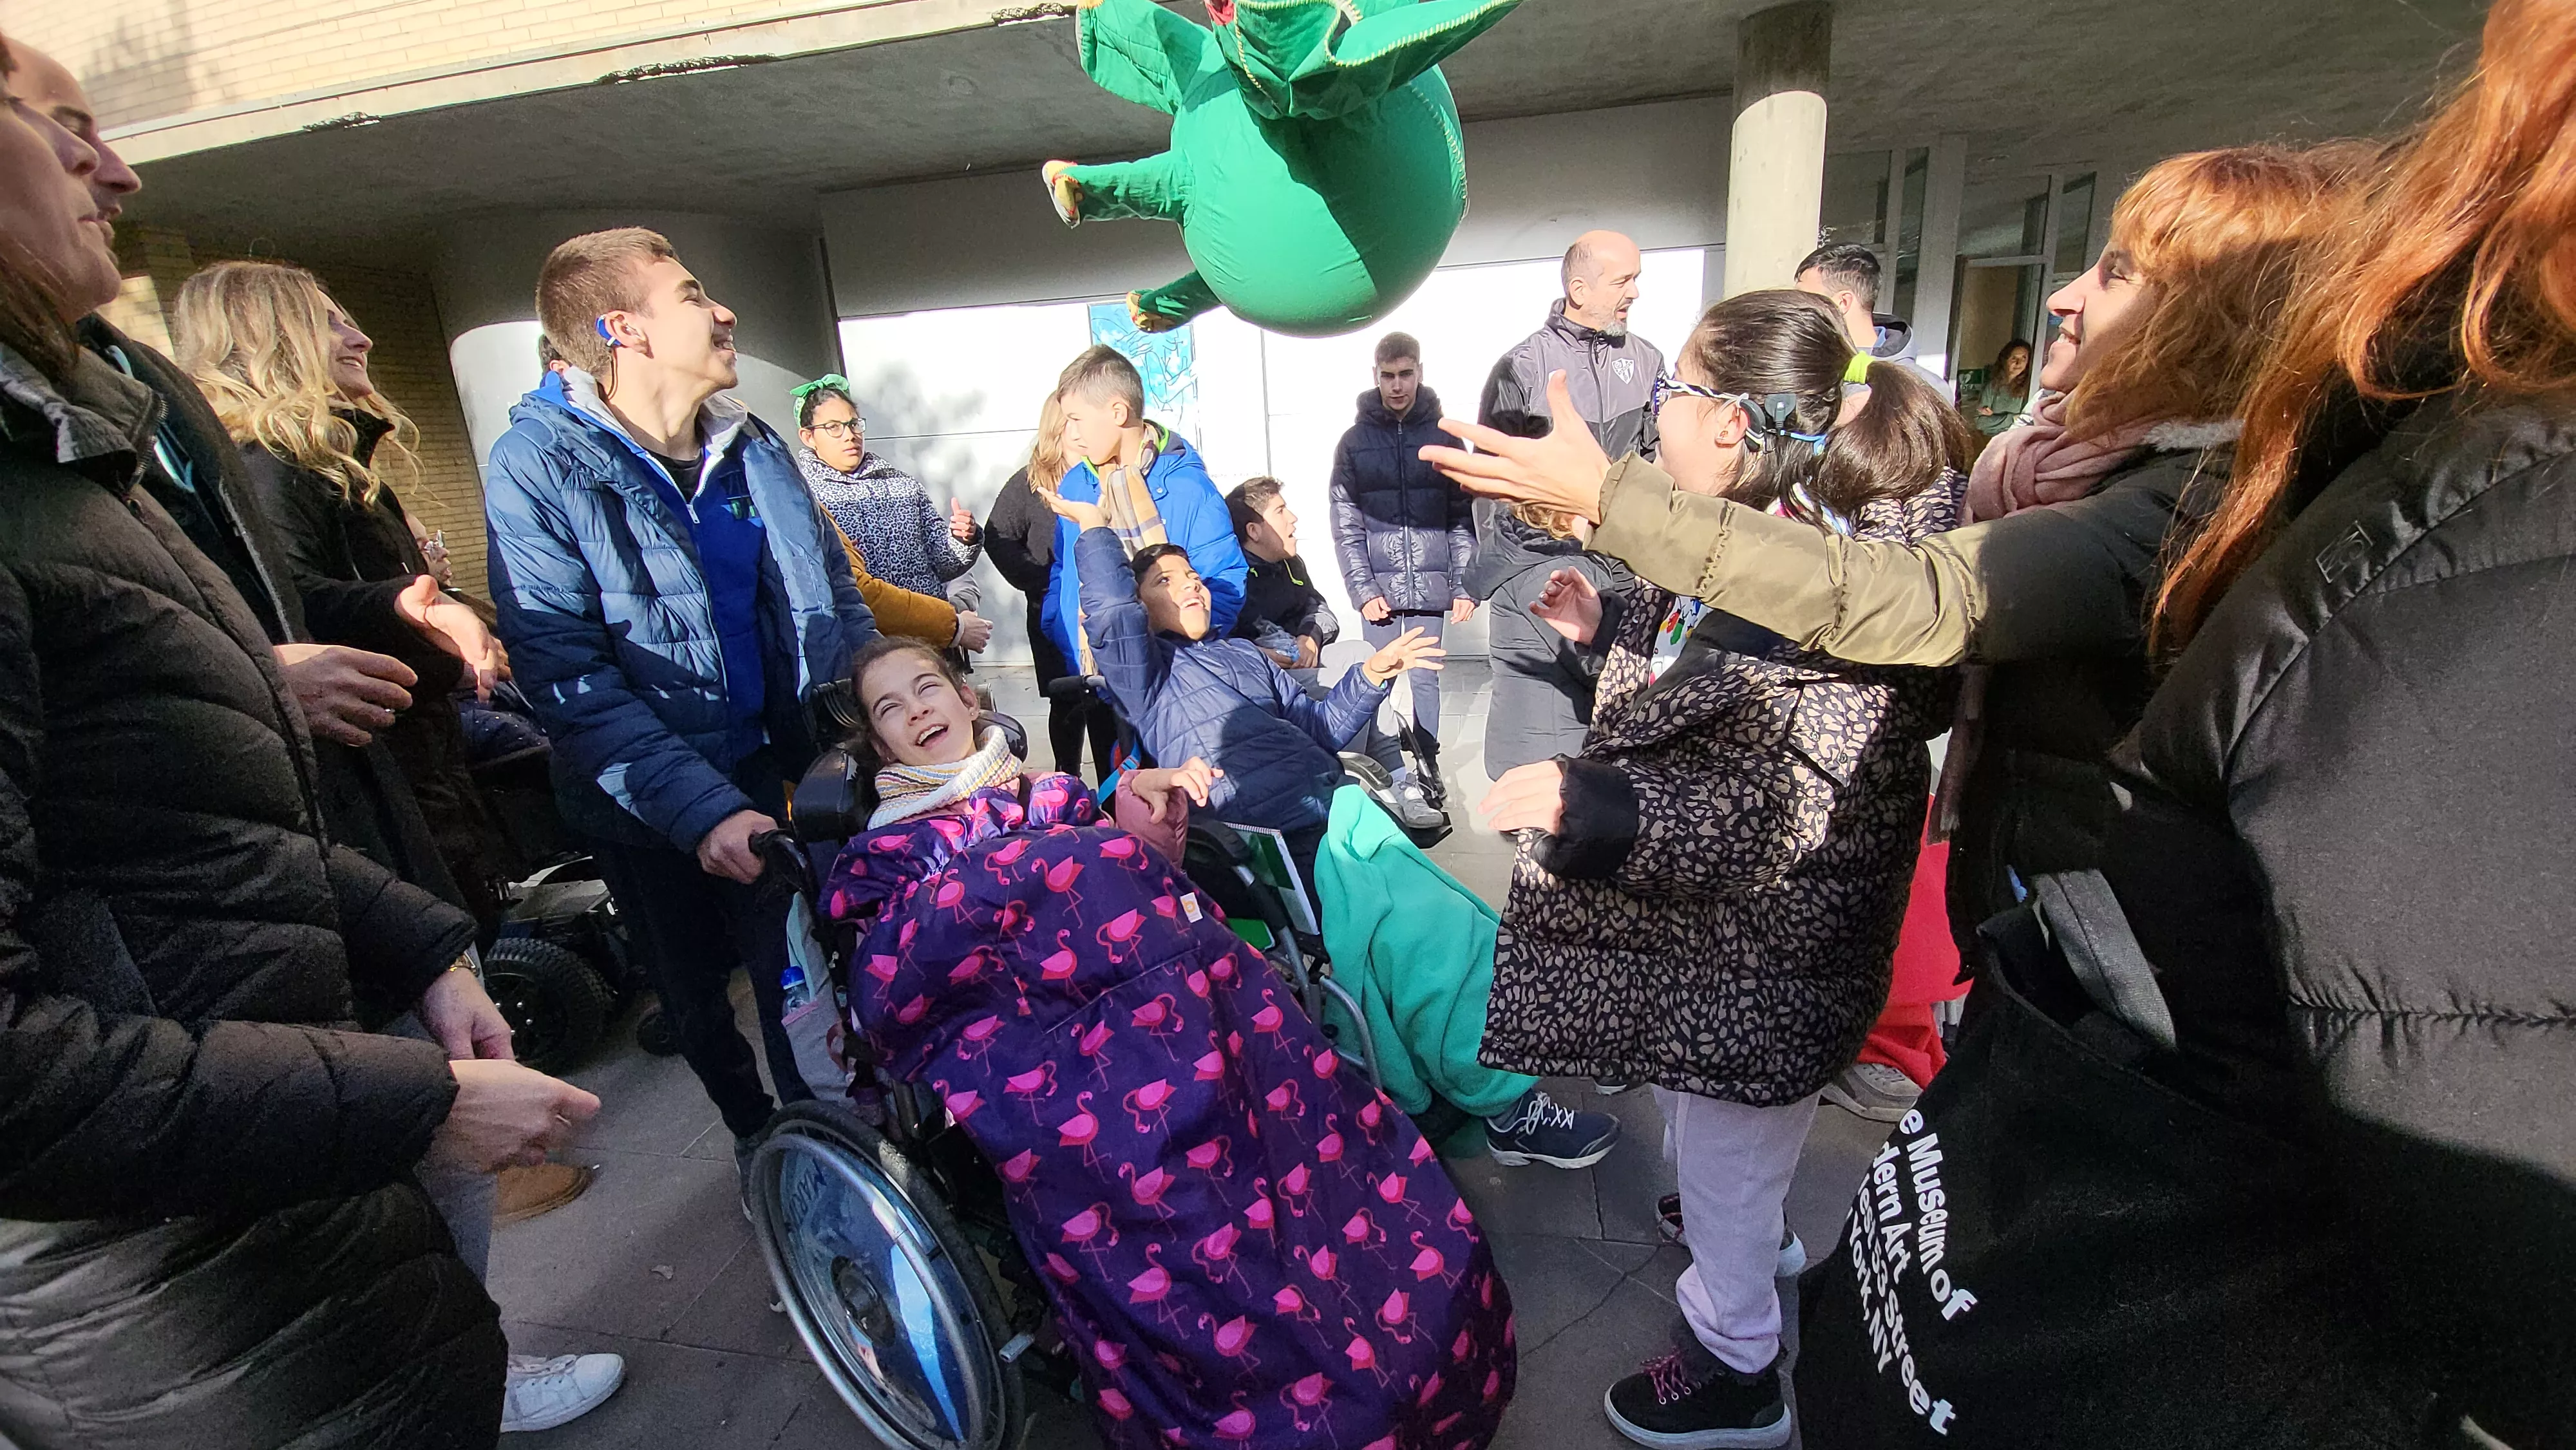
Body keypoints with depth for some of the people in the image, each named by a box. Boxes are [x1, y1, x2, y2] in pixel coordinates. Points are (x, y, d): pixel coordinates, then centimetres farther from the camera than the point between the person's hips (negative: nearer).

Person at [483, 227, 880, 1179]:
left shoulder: (753, 447, 3)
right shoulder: (538, 467, -15)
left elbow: (834, 599, 9)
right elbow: (568, 674, -21)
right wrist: (702, 809, -29)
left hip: (775, 767, 3)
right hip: (648, 807, -3)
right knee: (697, 994, 18)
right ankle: (754, 1132, 44)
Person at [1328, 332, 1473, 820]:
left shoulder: (1443, 436, 6)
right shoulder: (1356, 441, 4)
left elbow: (1462, 518, 5)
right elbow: (1346, 527, 1)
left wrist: (1464, 586, -1)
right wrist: (1364, 589, -7)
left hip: (1430, 586, 0)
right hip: (1379, 587, 0)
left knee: (1427, 678, 7)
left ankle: (1428, 764, 21)